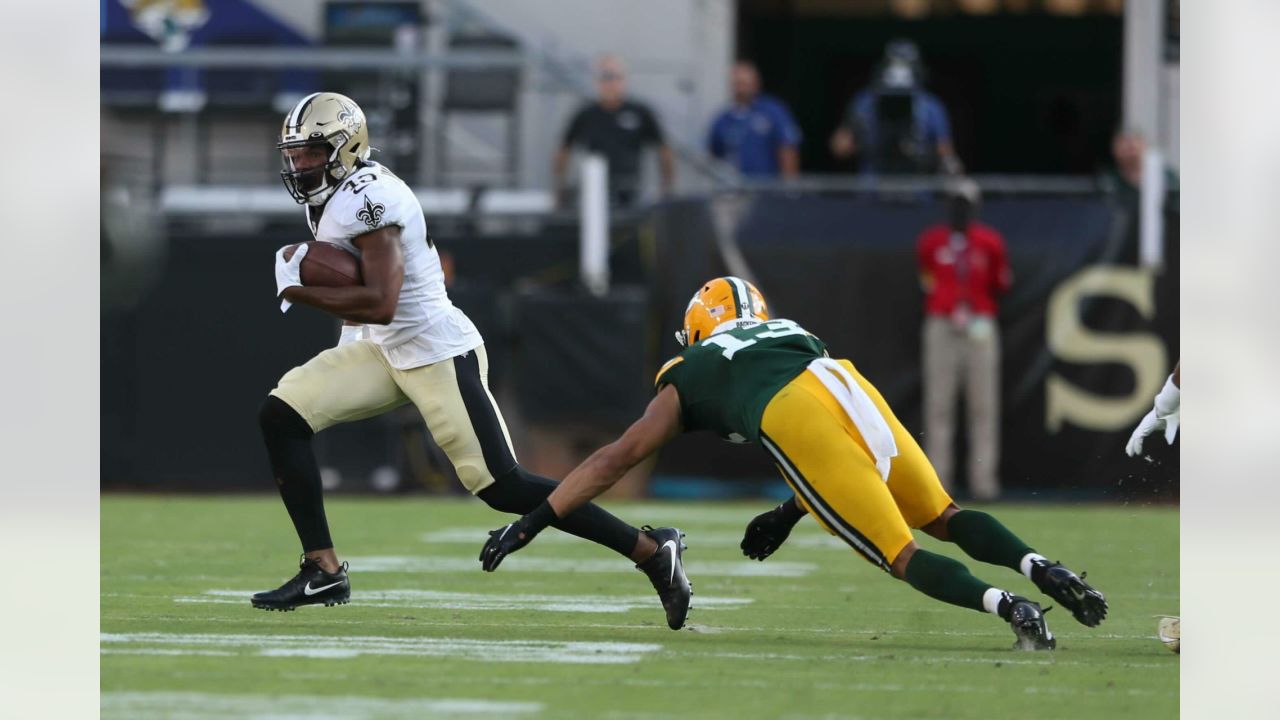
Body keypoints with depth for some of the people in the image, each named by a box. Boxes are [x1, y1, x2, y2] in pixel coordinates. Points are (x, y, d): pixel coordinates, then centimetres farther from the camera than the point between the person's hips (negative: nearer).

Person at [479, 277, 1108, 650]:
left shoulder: (686, 377, 30)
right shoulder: (794, 336, 41)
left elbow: (616, 459, 27)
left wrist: (534, 522, 30)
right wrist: (789, 515, 44)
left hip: (794, 423, -4)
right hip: (855, 394, 4)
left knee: (902, 557, 0)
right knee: (943, 519, 18)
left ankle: (1008, 607, -23)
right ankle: (1043, 572, -5)